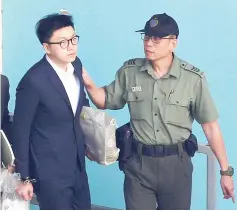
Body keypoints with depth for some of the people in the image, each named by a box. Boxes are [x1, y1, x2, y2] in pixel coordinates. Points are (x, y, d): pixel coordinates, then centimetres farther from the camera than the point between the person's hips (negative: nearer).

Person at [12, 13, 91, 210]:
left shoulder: (76, 64, -3)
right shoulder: (34, 81, -23)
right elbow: (21, 131, -14)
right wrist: (25, 178, -9)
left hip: (76, 163, 7)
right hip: (50, 171, -7)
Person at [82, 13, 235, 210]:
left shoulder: (193, 78, -10)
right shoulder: (129, 71, -3)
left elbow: (210, 126, -5)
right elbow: (106, 101, 10)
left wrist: (226, 171, -4)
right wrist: (89, 84, -12)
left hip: (176, 163, -1)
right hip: (138, 163, 1)